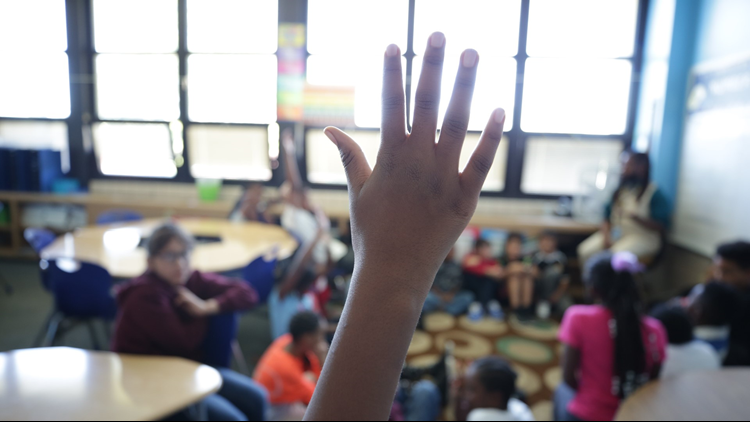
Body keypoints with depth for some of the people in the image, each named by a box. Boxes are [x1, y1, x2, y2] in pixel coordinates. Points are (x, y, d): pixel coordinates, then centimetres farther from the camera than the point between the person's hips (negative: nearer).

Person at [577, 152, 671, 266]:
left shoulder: (656, 194, -4)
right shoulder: (620, 190, 11)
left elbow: (661, 226, -12)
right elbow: (607, 217, 6)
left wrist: (635, 217, -27)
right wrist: (606, 236, -12)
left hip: (643, 238, -5)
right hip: (615, 234, 5)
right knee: (585, 251, -20)